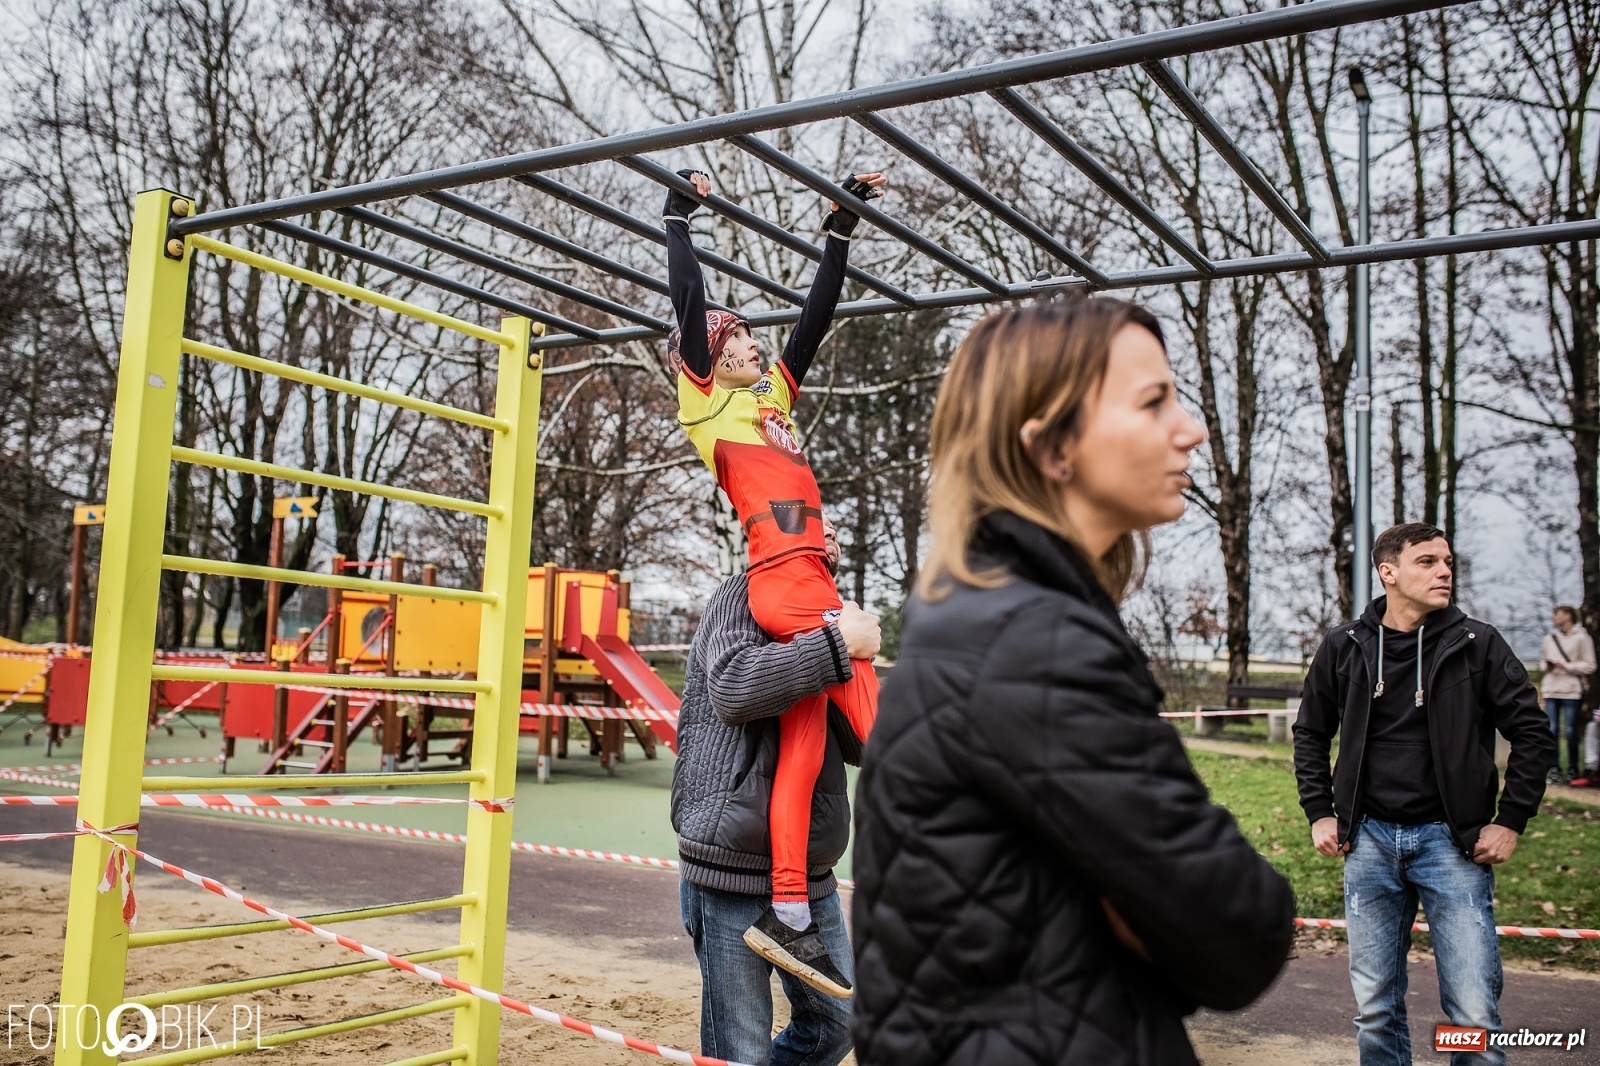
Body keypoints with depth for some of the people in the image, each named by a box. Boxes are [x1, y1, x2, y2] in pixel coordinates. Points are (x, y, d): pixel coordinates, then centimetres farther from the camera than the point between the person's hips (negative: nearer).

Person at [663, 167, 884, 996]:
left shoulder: (773, 394, 26)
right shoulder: (707, 400, 9)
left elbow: (817, 312, 28)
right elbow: (687, 298, 4)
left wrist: (840, 227, 29)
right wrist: (679, 215, 11)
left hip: (807, 581, 7)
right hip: (783, 581, -7)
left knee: (804, 746, 2)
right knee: (873, 703, -16)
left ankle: (788, 917, 2)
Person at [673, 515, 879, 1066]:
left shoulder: (820, 615, 16)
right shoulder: (743, 596, -5)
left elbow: (861, 747, 10)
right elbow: (733, 688, -27)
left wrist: (858, 645, -5)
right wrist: (841, 642, -21)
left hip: (812, 879, 8)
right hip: (734, 877, -7)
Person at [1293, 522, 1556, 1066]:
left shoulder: (1477, 643, -2)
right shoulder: (1345, 646, 3)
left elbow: (1532, 733, 3)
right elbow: (1310, 733, 14)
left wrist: (1511, 820, -2)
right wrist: (1319, 812, 7)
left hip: (1452, 839, -2)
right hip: (1369, 839, 2)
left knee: (1474, 1011, -4)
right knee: (1375, 1008, 9)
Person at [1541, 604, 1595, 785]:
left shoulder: (1581, 638, -3)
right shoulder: (1549, 638, 12)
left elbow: (1589, 666, -5)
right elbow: (1542, 661, 20)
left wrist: (1565, 666, -13)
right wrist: (1546, 665, -1)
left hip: (1572, 691, -4)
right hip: (1551, 690, 4)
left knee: (1571, 731, -1)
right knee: (1552, 730, 2)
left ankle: (1573, 770, 10)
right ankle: (1554, 769, 7)